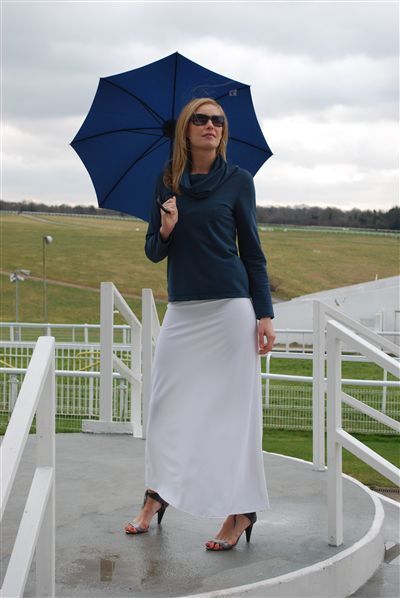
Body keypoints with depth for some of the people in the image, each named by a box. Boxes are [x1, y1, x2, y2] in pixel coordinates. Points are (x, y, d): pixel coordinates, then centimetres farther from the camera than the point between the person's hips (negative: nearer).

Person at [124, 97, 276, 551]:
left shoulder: (237, 180, 1)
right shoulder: (167, 183, 8)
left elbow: (253, 252, 3)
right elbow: (153, 252, 11)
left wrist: (265, 314, -4)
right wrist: (166, 230, -12)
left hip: (229, 308, -3)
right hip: (181, 310, 3)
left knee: (232, 407, -1)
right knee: (167, 404, 7)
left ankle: (241, 511, 8)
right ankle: (156, 495, 23)